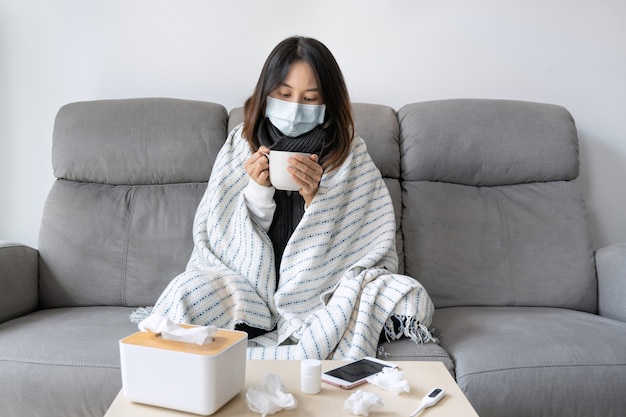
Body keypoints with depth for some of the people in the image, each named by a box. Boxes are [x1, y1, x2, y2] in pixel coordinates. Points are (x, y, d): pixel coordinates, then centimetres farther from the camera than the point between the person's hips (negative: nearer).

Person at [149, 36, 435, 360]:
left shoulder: (349, 153, -1)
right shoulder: (241, 145, 2)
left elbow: (364, 249, -5)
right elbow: (219, 242, 1)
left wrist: (315, 197, -21)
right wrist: (257, 190, -17)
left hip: (322, 293, 1)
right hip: (251, 293, 0)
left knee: (409, 296, -25)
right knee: (188, 292, -27)